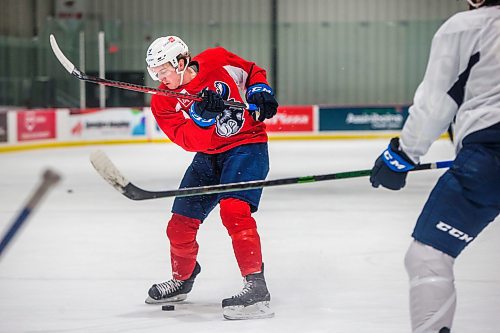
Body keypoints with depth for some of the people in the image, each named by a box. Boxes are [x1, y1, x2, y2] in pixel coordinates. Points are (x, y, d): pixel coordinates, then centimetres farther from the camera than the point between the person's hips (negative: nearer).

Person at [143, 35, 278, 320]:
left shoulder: (217, 62, -11)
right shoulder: (163, 102, -5)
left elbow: (253, 72, 8)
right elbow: (189, 141, -18)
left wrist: (260, 92, -10)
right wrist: (203, 115, -34)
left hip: (247, 145, -5)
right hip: (208, 157, 5)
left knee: (233, 209, -29)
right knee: (180, 225, 6)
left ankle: (256, 285, -32)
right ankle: (182, 279, 35)